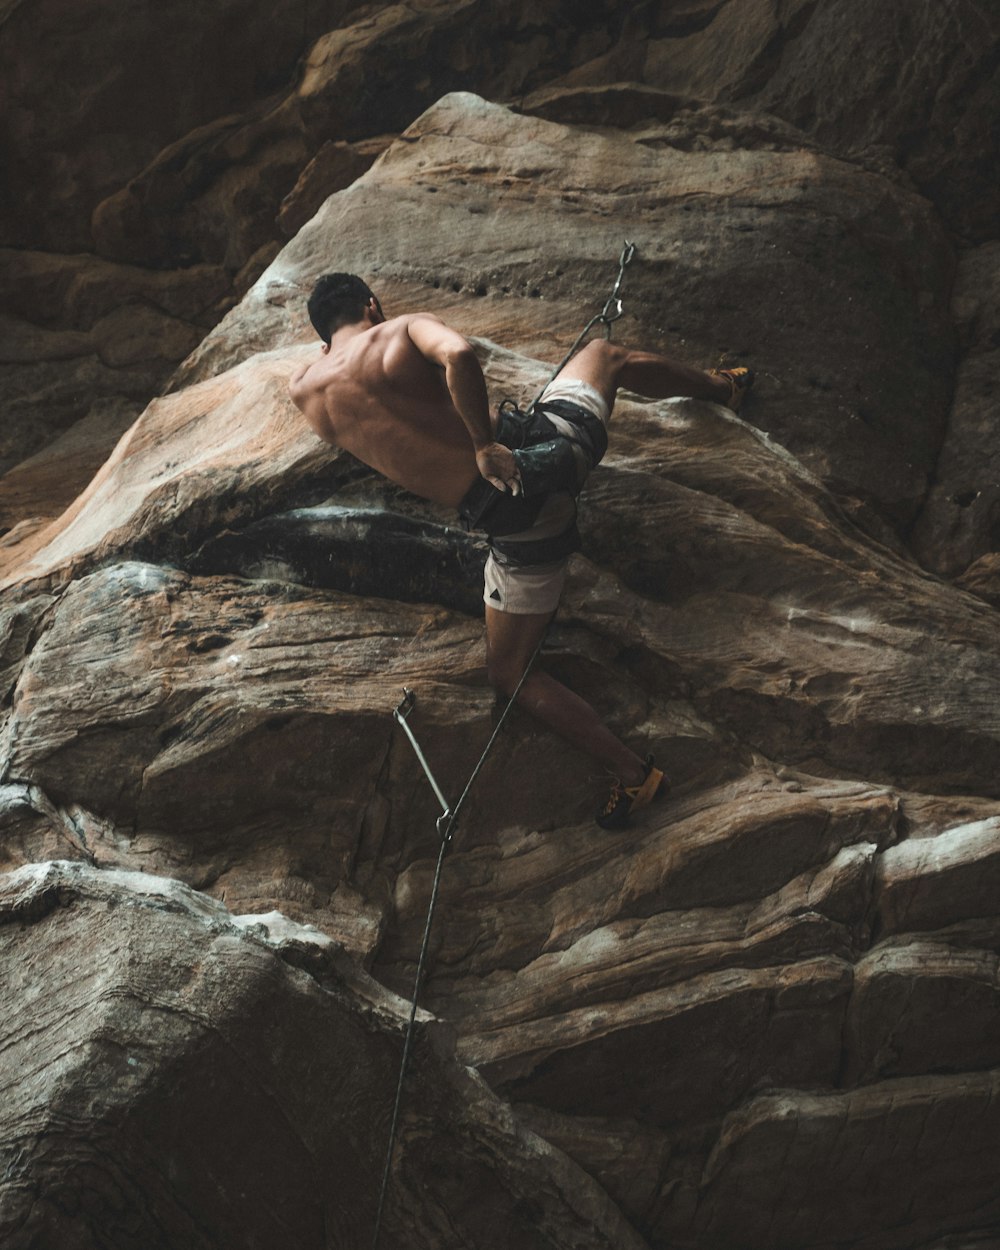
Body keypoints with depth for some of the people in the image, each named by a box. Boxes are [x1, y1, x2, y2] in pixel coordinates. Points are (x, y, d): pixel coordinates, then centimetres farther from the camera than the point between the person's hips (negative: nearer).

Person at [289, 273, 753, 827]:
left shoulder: (304, 391, 8)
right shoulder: (405, 330, 0)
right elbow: (458, 355, -22)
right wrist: (484, 443, -14)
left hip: (513, 514, -1)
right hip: (553, 444, 1)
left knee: (509, 671, 15)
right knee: (605, 354, 33)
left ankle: (633, 772, 12)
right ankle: (723, 386, 57)